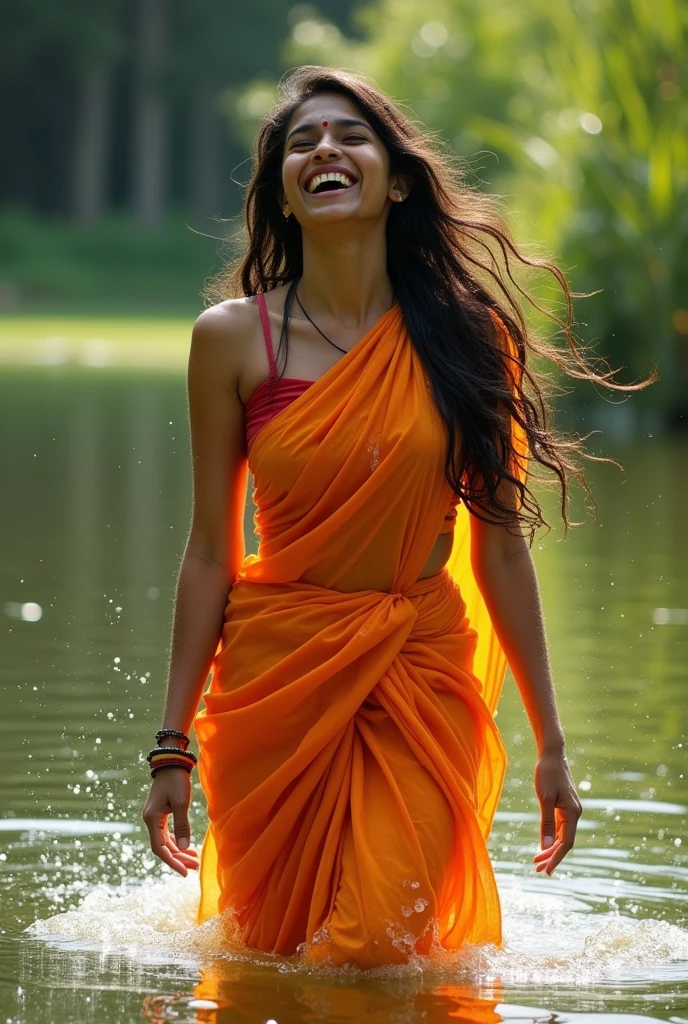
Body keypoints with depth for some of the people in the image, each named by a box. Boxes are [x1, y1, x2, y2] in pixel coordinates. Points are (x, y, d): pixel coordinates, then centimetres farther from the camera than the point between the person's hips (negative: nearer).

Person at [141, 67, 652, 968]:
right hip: (276, 674, 0)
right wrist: (173, 744, 2)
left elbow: (502, 547, 2)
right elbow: (210, 551, 1)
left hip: (423, 674, 0)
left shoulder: (465, 334, -1)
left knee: (381, 956, -9)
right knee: (274, 958, 6)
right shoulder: (233, 338, -3)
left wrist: (551, 745, 3)